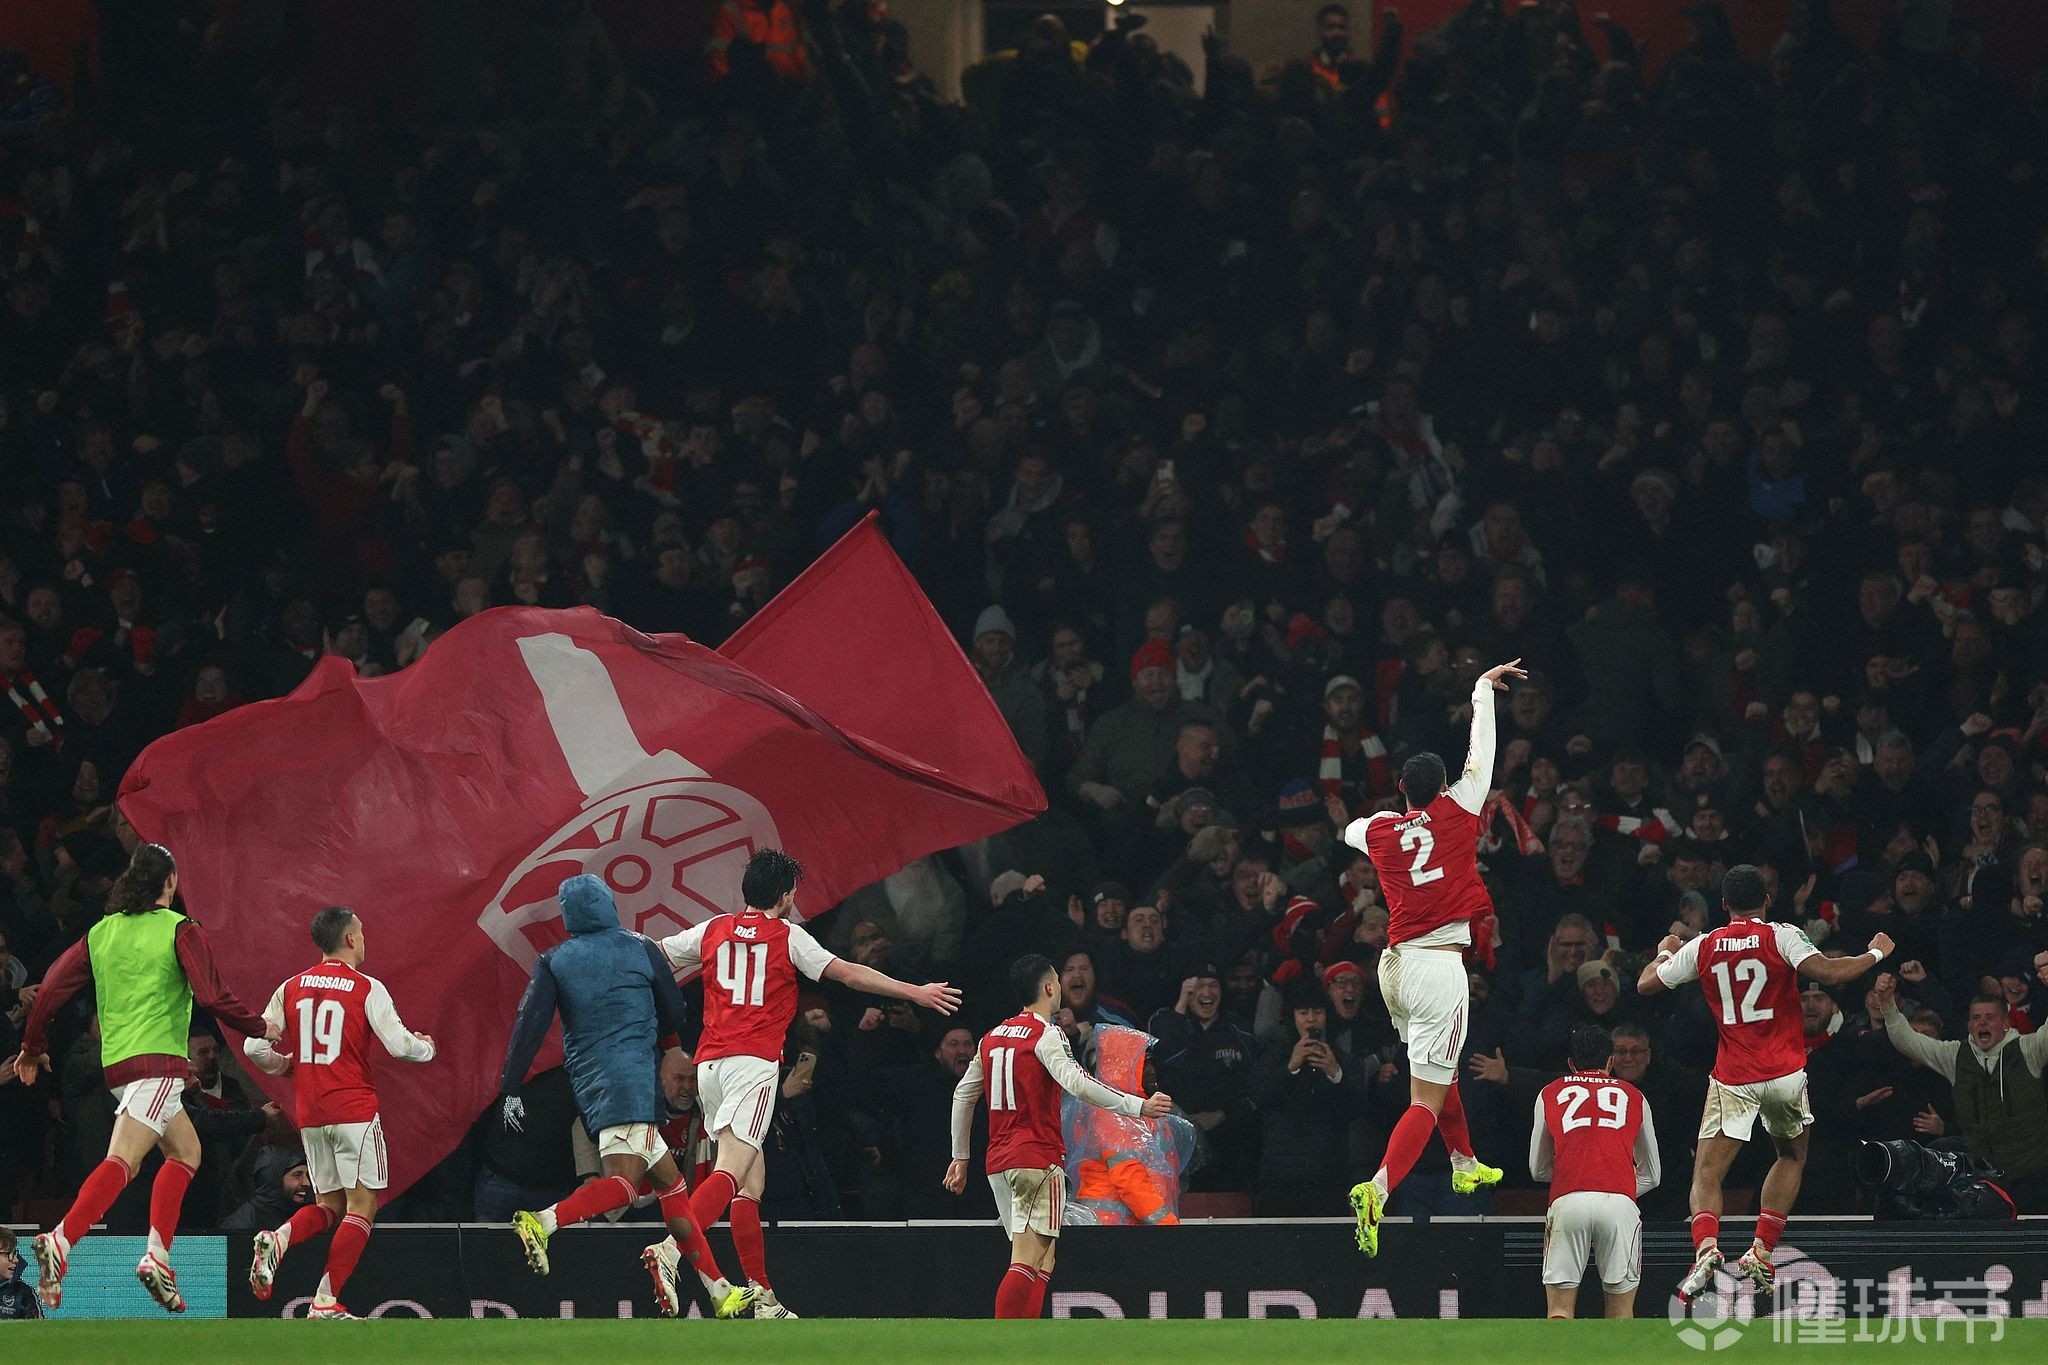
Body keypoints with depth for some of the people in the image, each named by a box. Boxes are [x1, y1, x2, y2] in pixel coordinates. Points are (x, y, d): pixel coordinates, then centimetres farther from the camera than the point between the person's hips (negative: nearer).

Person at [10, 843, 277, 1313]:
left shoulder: (101, 933, 13)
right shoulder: (179, 930, -3)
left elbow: (51, 988, 9)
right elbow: (212, 997, -10)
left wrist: (33, 1047, 22)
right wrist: (261, 1028, 6)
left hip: (116, 1061, 7)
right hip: (158, 1061, -7)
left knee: (185, 1150, 20)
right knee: (122, 1161, -18)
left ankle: (158, 1255, 8)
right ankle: (61, 1241, -36)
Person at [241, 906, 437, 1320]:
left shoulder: (291, 988, 7)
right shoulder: (367, 988, -6)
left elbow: (255, 1047, 4)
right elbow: (399, 1045, -11)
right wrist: (427, 1048, 11)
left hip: (309, 1114, 5)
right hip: (354, 1110, -5)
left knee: (329, 1206, 16)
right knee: (362, 1205, 1)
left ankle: (279, 1238, -15)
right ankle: (326, 1302, -8)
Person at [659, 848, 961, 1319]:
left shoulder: (713, 931, 13)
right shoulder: (787, 935, 2)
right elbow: (848, 974, 0)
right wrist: (915, 993, 6)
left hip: (709, 1062, 6)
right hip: (755, 1061, -6)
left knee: (751, 1179, 11)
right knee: (732, 1169, -17)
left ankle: (761, 1297, 10)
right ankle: (672, 1249, -39)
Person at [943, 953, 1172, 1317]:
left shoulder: (992, 1037, 15)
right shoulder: (1046, 1035, -9)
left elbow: (963, 1095, 20)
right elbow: (1076, 1083, -24)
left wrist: (960, 1158, 27)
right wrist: (1138, 1106, -24)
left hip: (999, 1161, 8)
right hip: (1038, 1159, -8)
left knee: (1041, 1263, 13)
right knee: (1028, 1263, -12)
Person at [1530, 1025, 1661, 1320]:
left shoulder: (1550, 1094, 23)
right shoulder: (1633, 1097, 25)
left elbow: (1538, 1170, 32)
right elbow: (1652, 1175, 31)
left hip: (1567, 1202, 0)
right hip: (1620, 1202, 0)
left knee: (1559, 1311, 3)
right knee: (1621, 1314, 10)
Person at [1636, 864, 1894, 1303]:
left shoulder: (1702, 947, 3)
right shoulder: (1782, 937, -5)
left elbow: (1646, 984, 12)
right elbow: (1828, 973, -18)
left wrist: (1664, 953, 33)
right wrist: (1874, 955, -2)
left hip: (1732, 1077, 0)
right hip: (1784, 1073, 0)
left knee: (1707, 1172, -1)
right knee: (1792, 1155, 24)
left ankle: (1705, 1246, -30)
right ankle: (1761, 1253, 13)